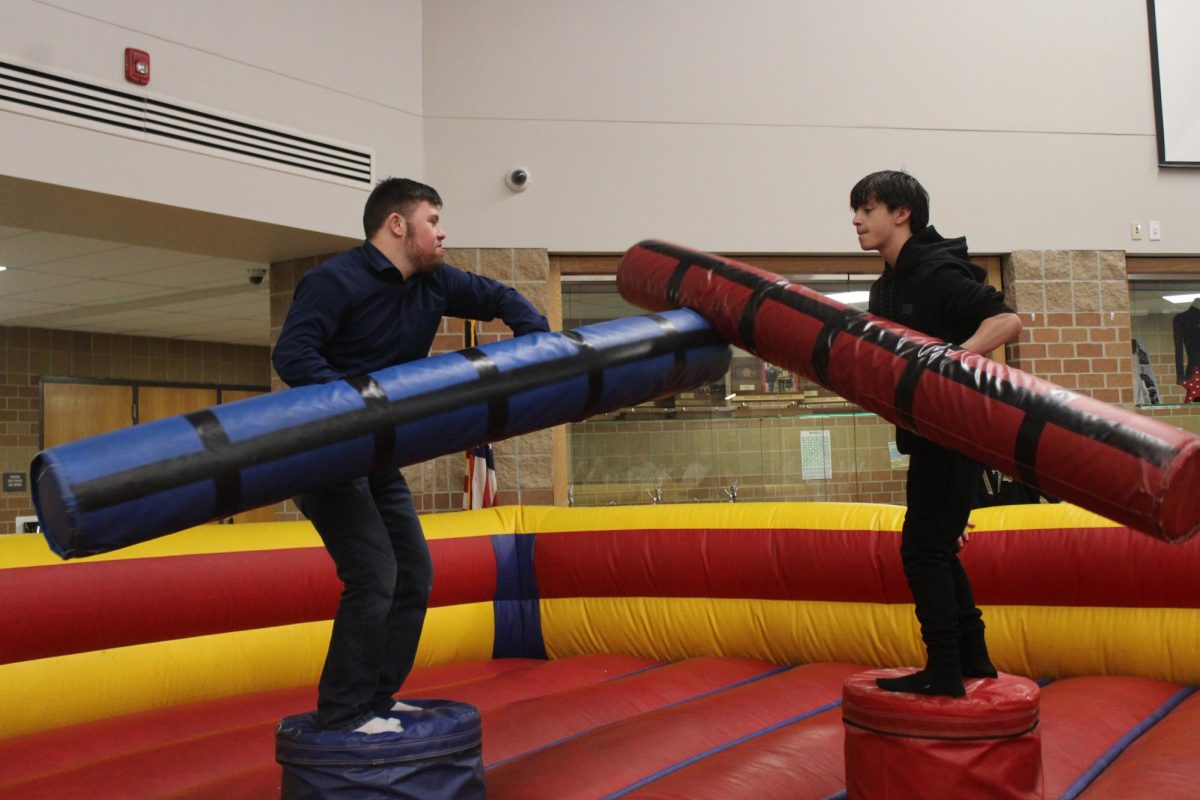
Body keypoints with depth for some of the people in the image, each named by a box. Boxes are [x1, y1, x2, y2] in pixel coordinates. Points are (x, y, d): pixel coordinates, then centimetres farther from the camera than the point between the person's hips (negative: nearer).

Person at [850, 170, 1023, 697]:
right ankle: (973, 659, 26)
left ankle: (944, 673, 2)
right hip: (928, 432, 10)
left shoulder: (937, 273, -16)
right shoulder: (886, 287, 14)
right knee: (936, 549, 15)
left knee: (923, 547, -7)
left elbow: (1007, 320, -25)